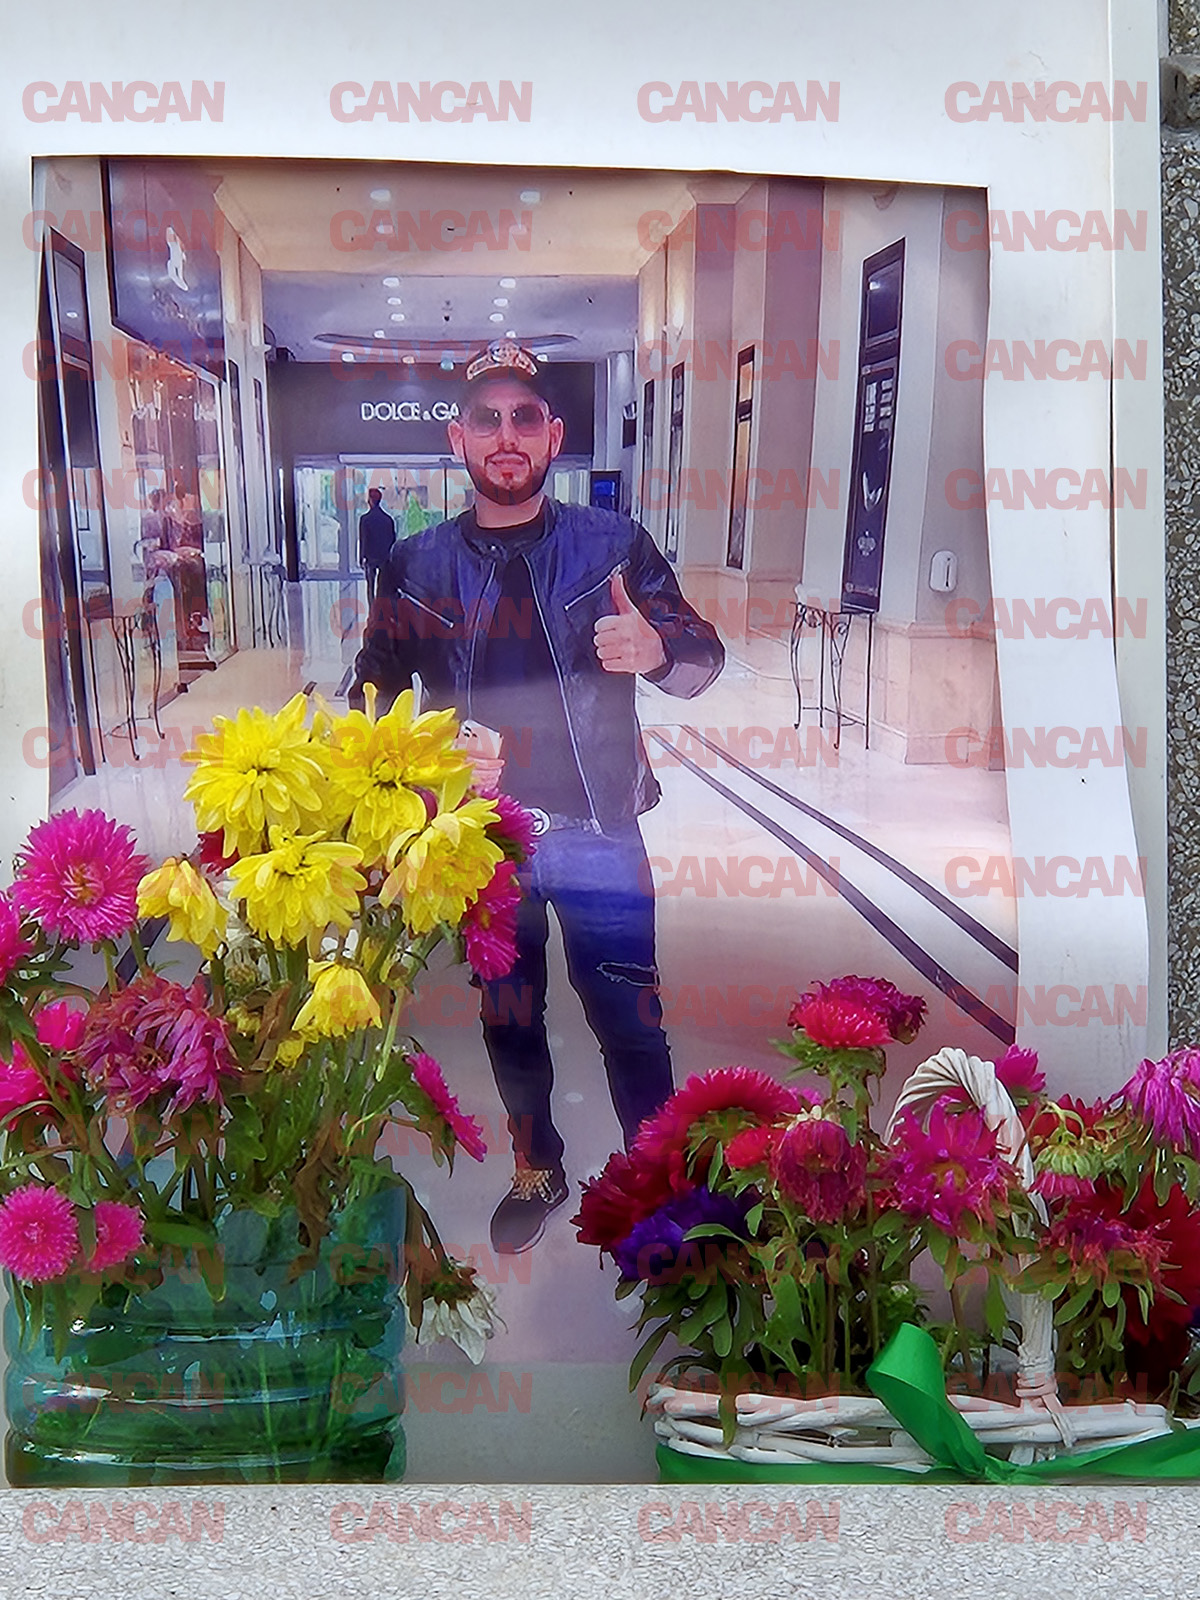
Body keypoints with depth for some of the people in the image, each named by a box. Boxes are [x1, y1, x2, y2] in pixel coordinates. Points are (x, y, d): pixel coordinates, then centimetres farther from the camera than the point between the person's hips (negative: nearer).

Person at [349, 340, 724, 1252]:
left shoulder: (612, 546, -2)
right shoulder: (420, 567, 3)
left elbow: (703, 660, 1)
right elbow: (373, 697, 9)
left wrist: (655, 648, -24)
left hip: (599, 833, -2)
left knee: (632, 1022, 1)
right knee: (508, 1019, 16)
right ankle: (537, 1173, 37)